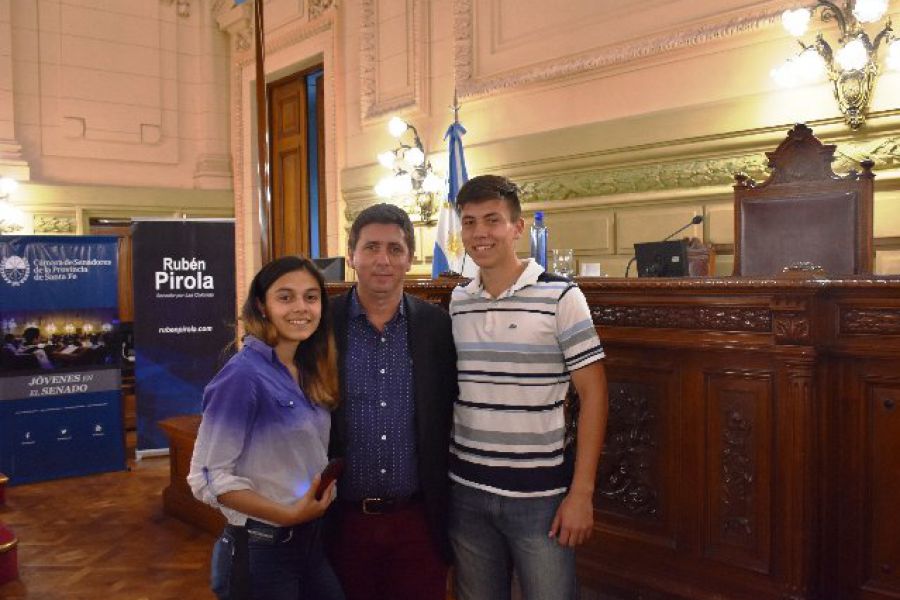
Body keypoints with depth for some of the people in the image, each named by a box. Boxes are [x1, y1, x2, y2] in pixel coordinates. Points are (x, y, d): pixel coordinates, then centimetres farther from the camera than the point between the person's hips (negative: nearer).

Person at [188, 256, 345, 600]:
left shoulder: (309, 372, 4)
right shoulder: (244, 375, -19)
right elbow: (208, 477, -20)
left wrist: (322, 498, 2)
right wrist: (288, 514, -22)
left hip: (313, 536, 7)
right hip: (263, 546, -7)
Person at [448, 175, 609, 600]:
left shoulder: (560, 297, -9)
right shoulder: (455, 303, 5)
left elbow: (593, 394, -9)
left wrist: (581, 493, -12)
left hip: (540, 494, -4)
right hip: (466, 490, 4)